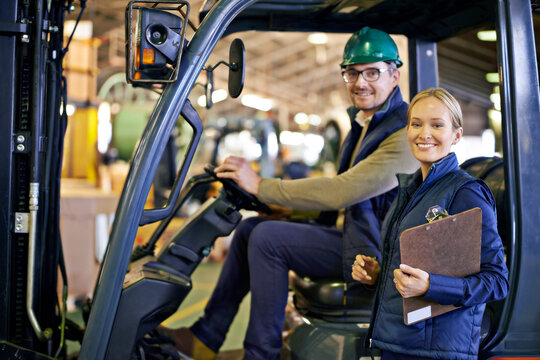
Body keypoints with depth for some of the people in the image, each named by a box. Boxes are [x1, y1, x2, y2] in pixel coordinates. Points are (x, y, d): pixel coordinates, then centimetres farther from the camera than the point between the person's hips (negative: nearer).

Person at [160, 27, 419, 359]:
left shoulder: (407, 133, -20)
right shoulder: (363, 124, 13)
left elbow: (343, 190, -27)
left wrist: (261, 186, -22)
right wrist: (286, 206, 6)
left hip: (372, 252, -10)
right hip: (354, 235, 10)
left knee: (268, 238, -22)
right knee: (249, 228, 3)